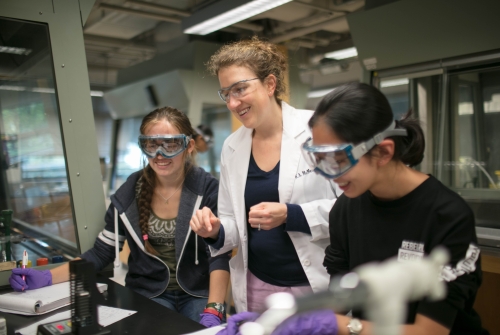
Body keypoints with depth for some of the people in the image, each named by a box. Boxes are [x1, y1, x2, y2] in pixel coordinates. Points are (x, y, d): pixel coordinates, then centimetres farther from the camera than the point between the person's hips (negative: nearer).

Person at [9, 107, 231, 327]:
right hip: (147, 293, 1)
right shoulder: (129, 193, -3)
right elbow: (101, 253, 2)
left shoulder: (207, 188, -10)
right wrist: (47, 277, -10)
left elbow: (219, 257, -13)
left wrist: (212, 311, -26)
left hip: (198, 293, -1)